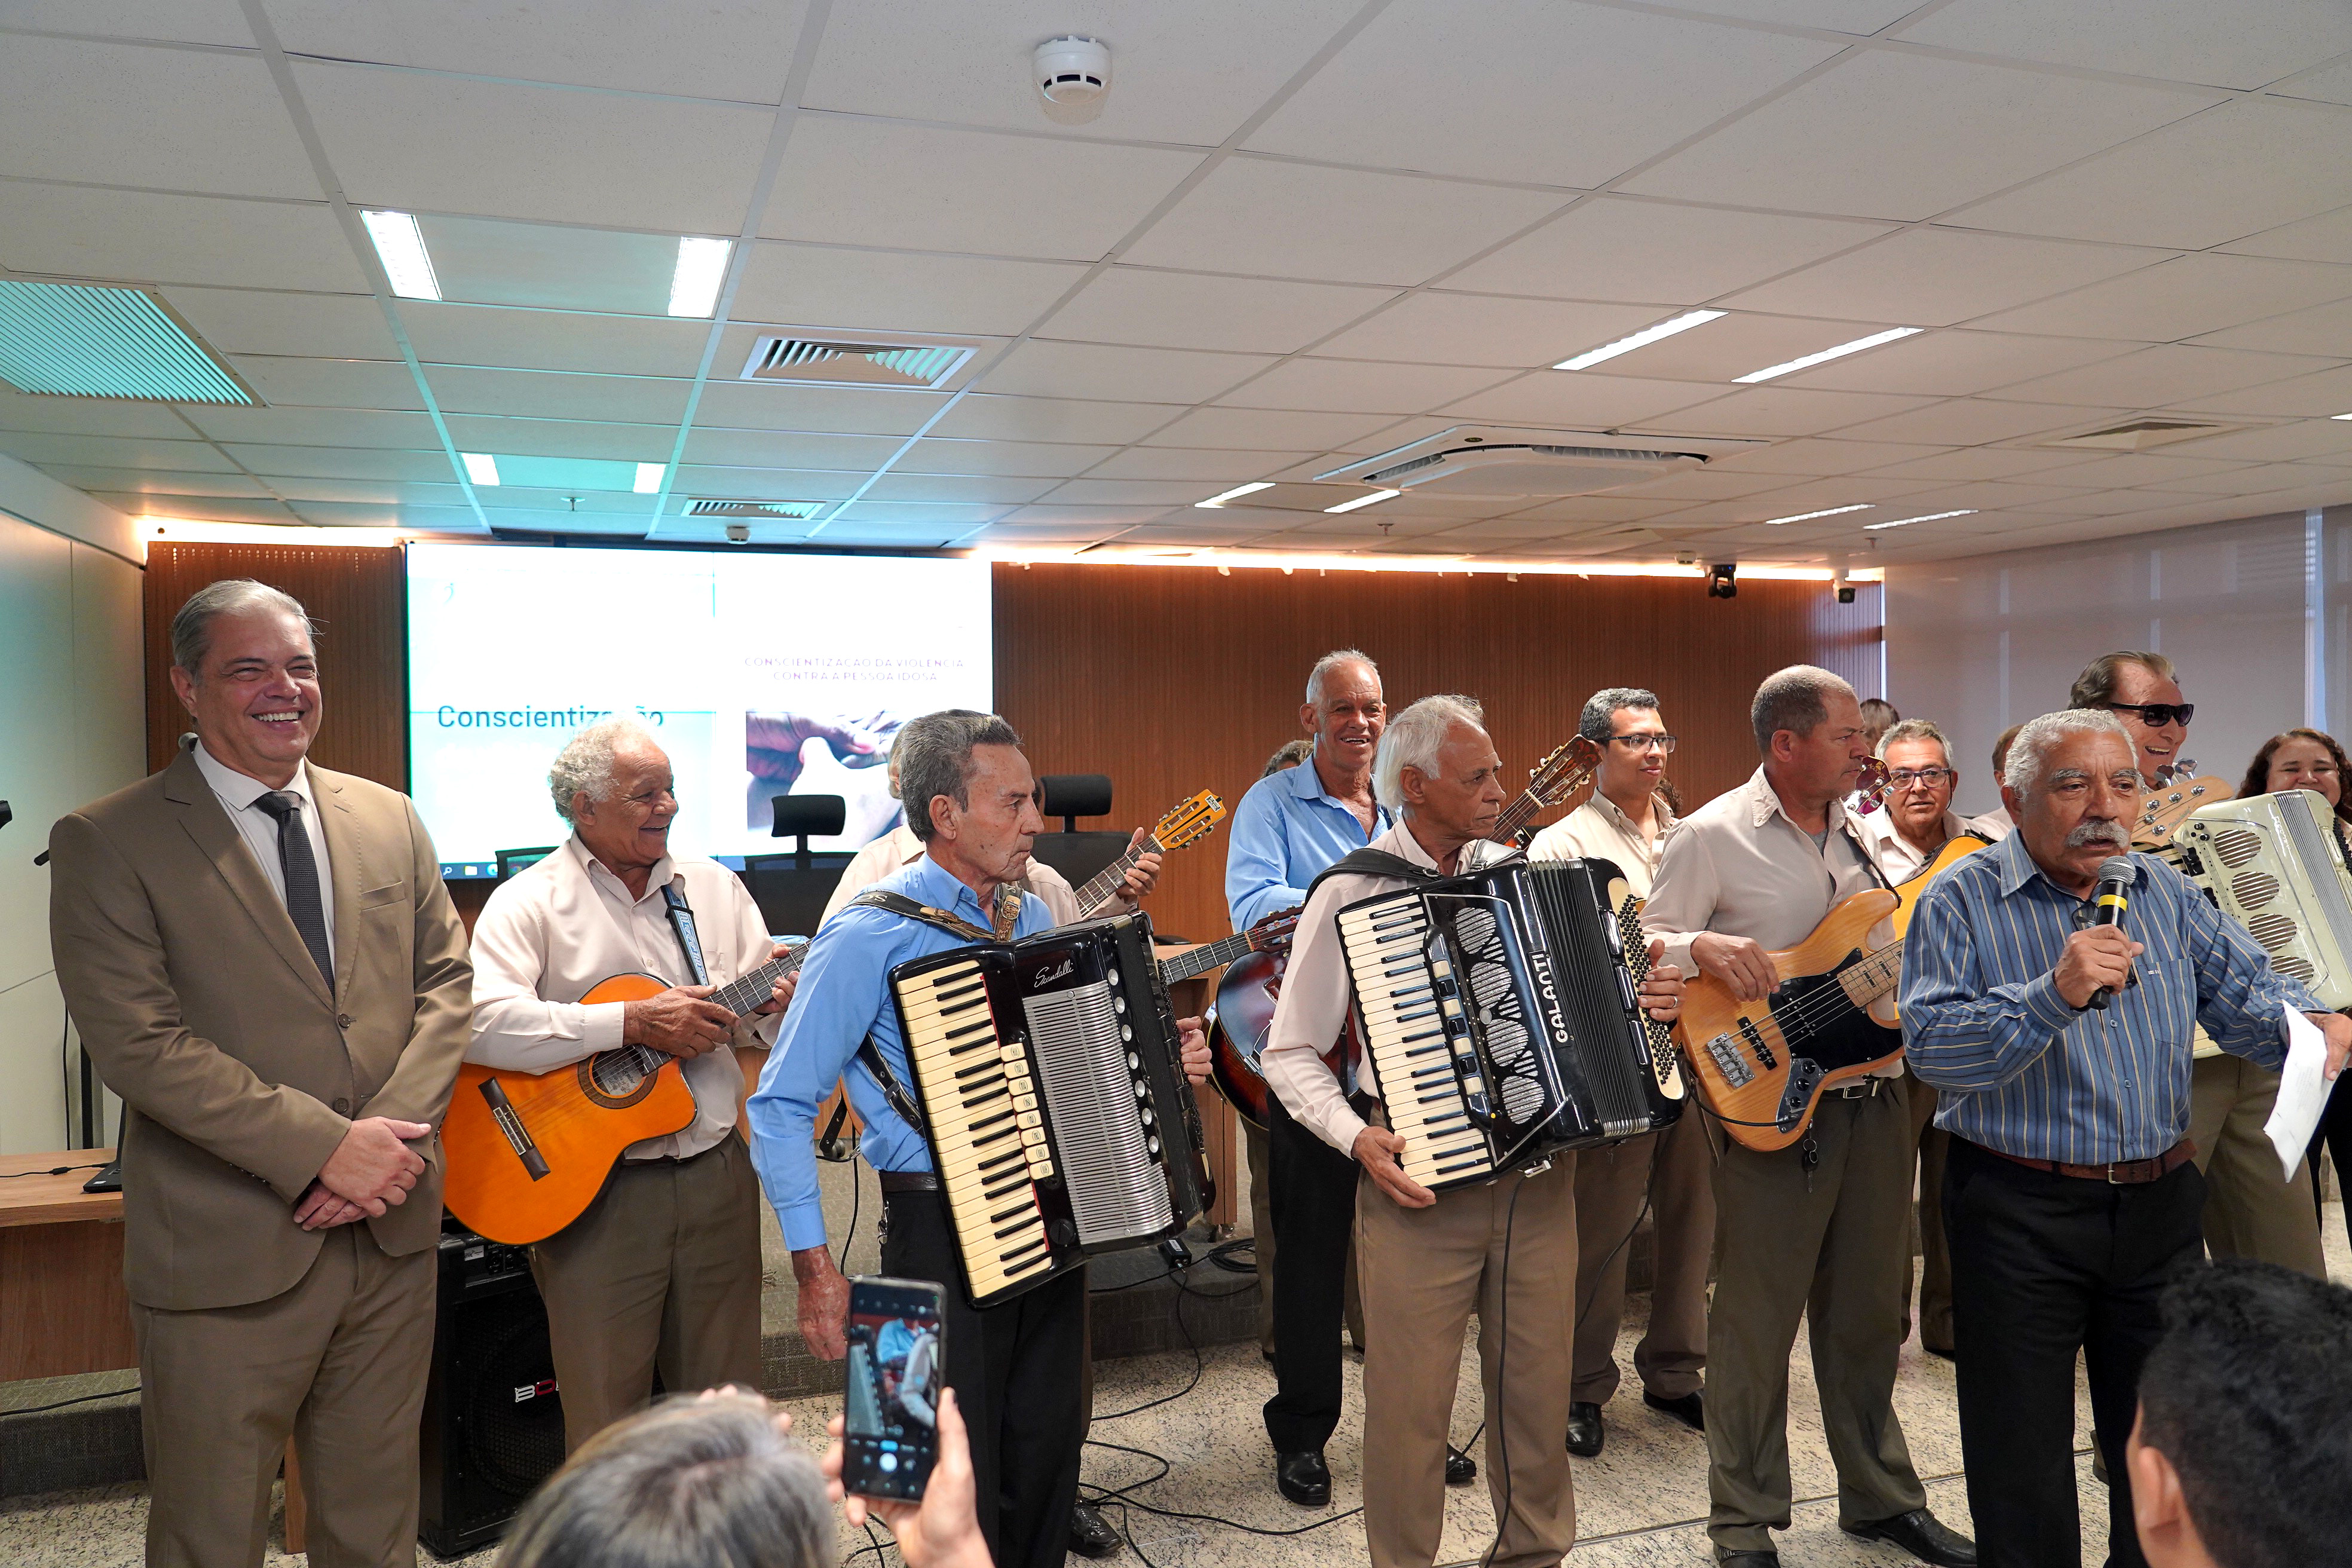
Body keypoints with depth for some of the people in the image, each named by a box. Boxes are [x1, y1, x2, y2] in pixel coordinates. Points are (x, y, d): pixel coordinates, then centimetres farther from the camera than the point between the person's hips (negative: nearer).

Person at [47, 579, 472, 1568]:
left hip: (392, 1229, 4)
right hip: (228, 1254, -4)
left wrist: (391, 1132, -10)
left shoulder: (389, 820, 8)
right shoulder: (107, 843, -6)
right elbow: (138, 1042, -14)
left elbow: (445, 982, 6)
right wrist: (323, 1146, -19)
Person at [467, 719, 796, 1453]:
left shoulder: (716, 888, 9)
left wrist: (781, 1003, -14)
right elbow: (482, 1022, -21)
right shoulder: (529, 903, -6)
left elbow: (760, 1017, 10)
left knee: (728, 1402, 15)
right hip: (596, 1191, -4)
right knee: (606, 1420, 7)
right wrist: (633, 1024, -23)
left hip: (716, 1174, 4)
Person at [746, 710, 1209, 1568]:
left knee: (1049, 1446, 17)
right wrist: (814, 1265, -14)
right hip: (943, 1232, -6)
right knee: (958, 1474, 7)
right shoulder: (868, 936, -14)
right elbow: (783, 1105, -11)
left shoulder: (1031, 915, 6)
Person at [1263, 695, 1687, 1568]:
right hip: (1420, 1182, -4)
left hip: (1537, 1175, 4)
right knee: (1412, 1403, 5)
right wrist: (1358, 1138, -17)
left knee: (1538, 1388, 15)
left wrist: (1642, 1000, 0)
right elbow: (1291, 1054, -4)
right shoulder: (1350, 893, -8)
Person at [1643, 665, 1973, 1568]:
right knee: (1758, 1318, 3)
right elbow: (1645, 944, -8)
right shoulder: (1714, 836, -8)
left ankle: (1879, 1495, 36)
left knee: (1866, 1311, 18)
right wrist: (1704, 947, -27)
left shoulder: (1866, 830, 12)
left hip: (1874, 1097, 6)